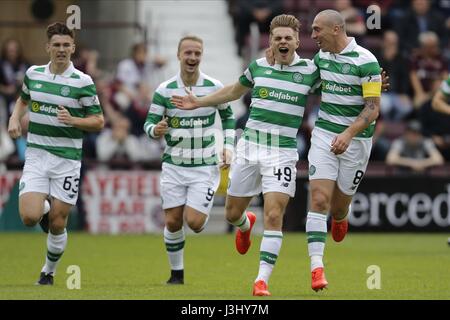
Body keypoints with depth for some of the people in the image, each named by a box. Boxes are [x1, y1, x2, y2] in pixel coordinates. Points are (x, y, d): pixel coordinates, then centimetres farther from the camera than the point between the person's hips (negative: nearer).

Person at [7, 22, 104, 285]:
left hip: (67, 159, -2)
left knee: (57, 224, 0)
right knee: (29, 217, -14)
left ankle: (49, 272, 24)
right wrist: (15, 118, 5)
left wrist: (73, 120, -20)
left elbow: (98, 121, -3)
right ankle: (44, 208, 23)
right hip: (36, 156, 2)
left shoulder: (83, 82, -8)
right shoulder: (33, 74, 3)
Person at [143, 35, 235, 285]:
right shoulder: (164, 90, -5)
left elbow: (228, 116, 11)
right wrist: (155, 130, -27)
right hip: (173, 165, 1)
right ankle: (176, 273, 19)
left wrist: (228, 146, 0)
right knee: (172, 222, 0)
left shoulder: (214, 87, -5)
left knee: (194, 222, -12)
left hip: (205, 166, -1)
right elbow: (149, 123, -3)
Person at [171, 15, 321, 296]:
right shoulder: (257, 67, 5)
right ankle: (246, 224, 50)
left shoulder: (310, 71, -2)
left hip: (283, 153, -3)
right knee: (232, 214, 11)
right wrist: (199, 102, 27)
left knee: (274, 216, -16)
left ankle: (262, 280, -11)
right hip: (249, 147, 3)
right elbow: (234, 91, 24)